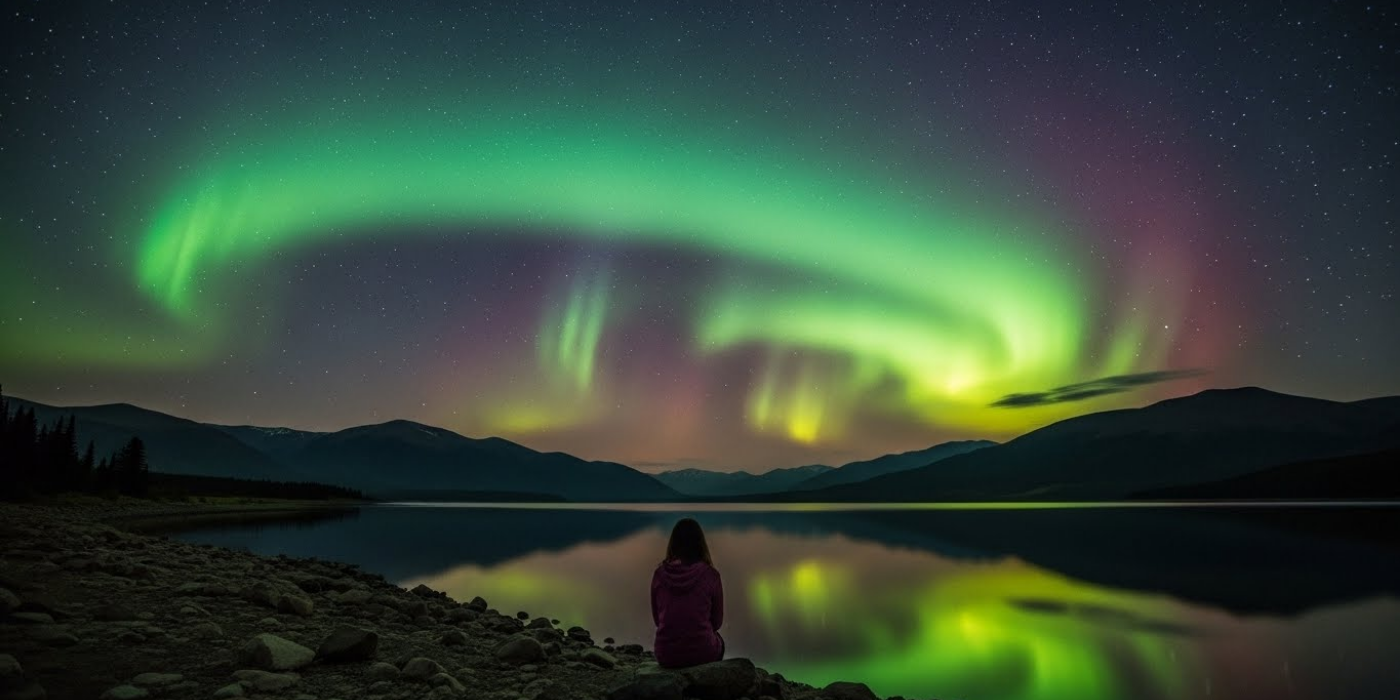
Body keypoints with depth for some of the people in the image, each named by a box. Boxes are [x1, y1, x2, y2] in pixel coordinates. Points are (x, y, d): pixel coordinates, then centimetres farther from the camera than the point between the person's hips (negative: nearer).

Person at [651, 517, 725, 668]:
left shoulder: (660, 574, -4)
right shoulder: (710, 574, -10)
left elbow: (657, 618, 7)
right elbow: (717, 621, 2)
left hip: (666, 654, 2)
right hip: (701, 652, -2)